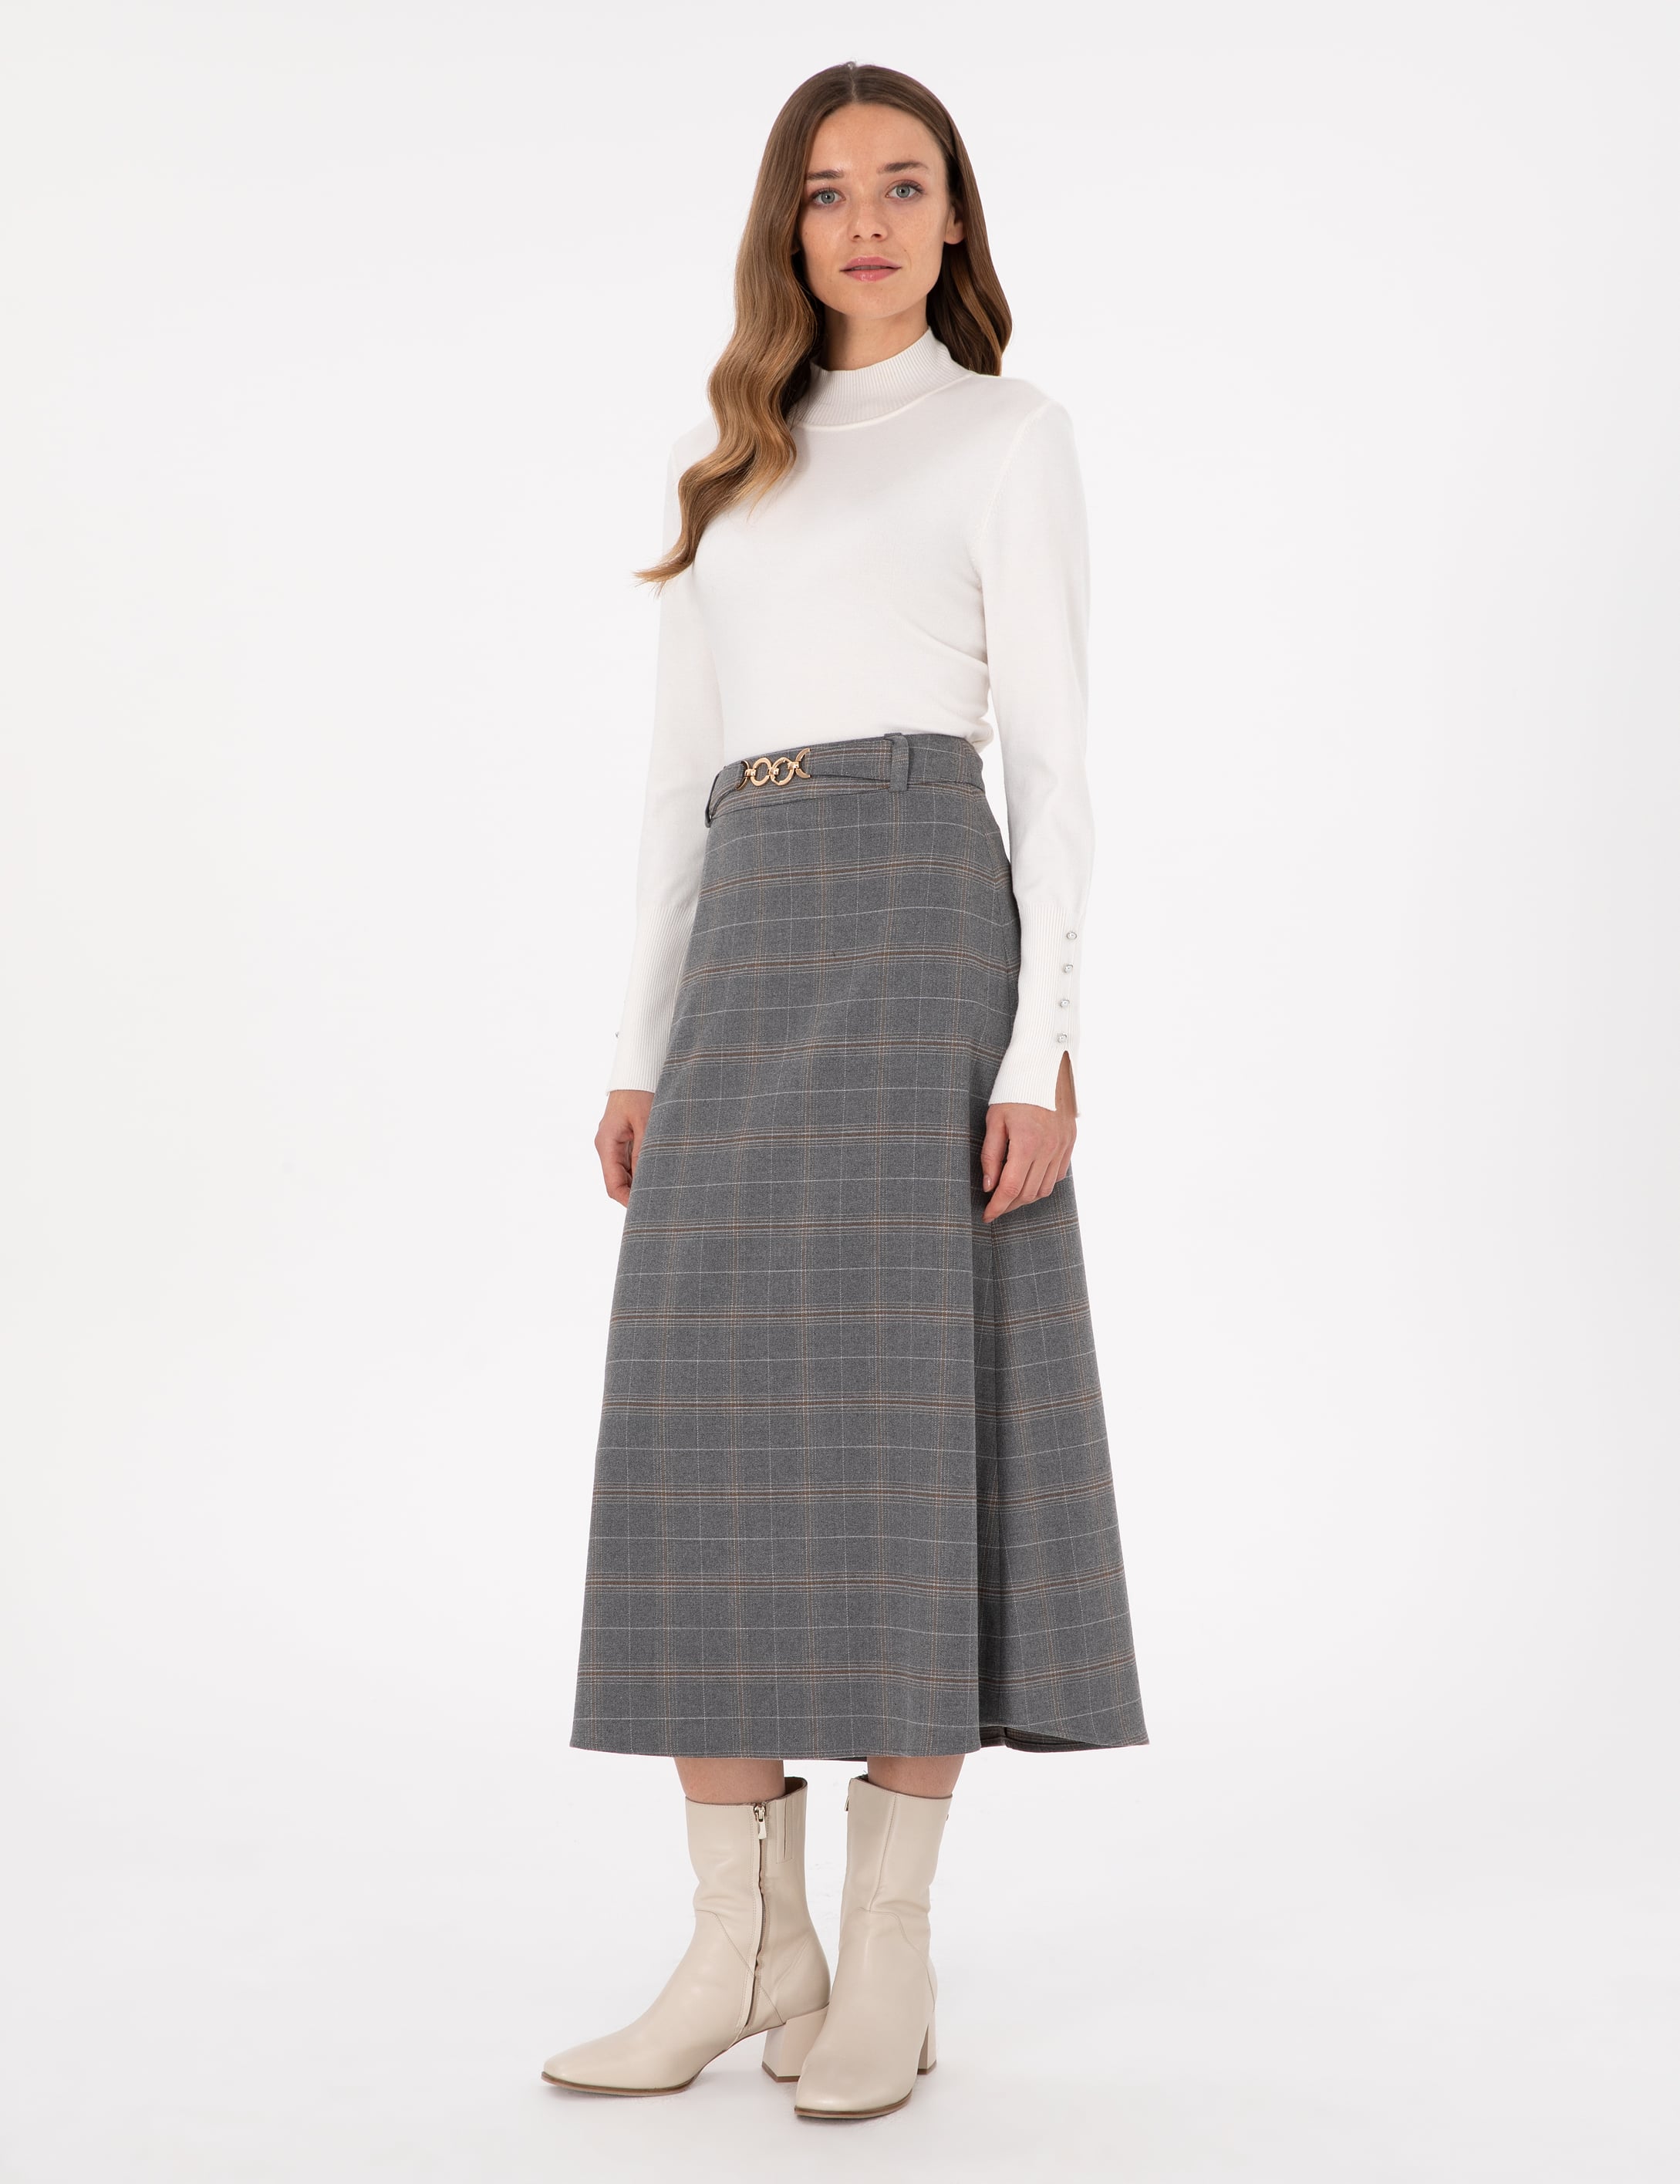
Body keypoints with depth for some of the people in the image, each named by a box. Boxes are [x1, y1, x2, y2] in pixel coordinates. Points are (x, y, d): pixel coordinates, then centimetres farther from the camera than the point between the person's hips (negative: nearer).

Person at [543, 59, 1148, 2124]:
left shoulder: (1008, 435, 7)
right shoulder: (726, 464, 23)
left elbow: (1051, 756, -2)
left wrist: (1043, 1042, -12)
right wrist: (642, 1049, 11)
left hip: (918, 919, -5)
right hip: (742, 951, 6)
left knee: (905, 1409, -7)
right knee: (709, 1428, -1)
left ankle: (887, 1958, 1)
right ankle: (746, 1943, 7)